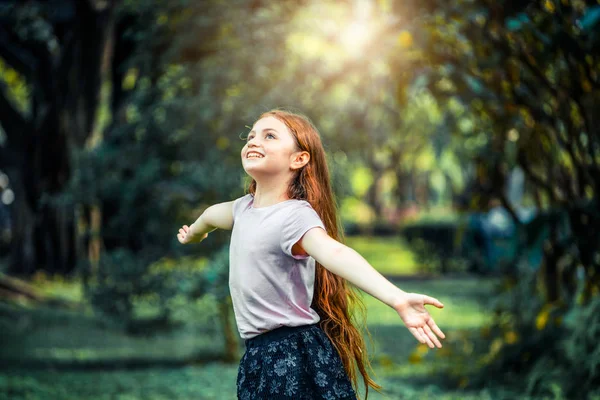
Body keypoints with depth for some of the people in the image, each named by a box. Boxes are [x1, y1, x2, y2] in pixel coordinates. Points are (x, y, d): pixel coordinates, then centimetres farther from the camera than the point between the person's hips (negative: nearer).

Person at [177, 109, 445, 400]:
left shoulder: (295, 215, -15)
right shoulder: (245, 207, 11)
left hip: (296, 357, -8)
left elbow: (335, 254, -34)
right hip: (258, 357, 8)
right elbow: (214, 215, 36)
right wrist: (193, 233, 58)